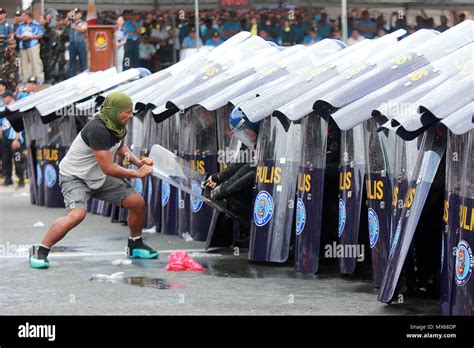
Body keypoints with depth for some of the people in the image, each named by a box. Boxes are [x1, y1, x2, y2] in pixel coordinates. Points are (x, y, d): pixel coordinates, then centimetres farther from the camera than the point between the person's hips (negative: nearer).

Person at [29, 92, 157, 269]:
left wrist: (138, 162, 3)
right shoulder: (98, 129, -31)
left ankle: (135, 246, 23)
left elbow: (121, 148, 21)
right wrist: (138, 173, -18)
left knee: (137, 201, 1)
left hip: (99, 178, 9)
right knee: (77, 214, -33)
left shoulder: (118, 126, -3)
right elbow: (108, 168, -29)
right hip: (75, 176, -9)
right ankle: (40, 251, -20)